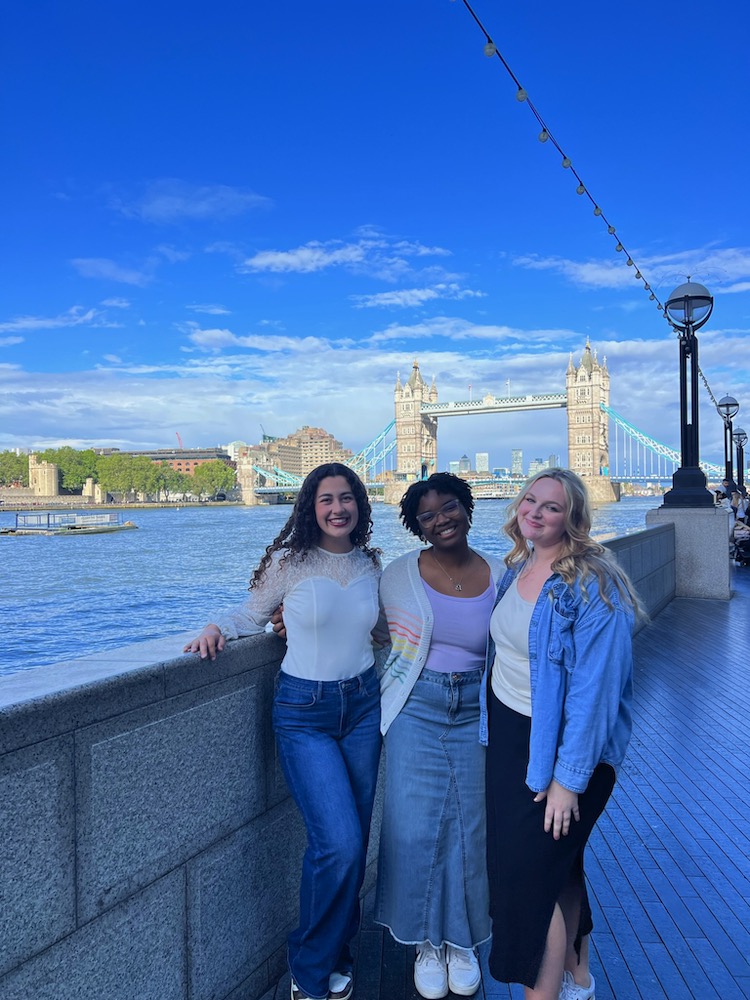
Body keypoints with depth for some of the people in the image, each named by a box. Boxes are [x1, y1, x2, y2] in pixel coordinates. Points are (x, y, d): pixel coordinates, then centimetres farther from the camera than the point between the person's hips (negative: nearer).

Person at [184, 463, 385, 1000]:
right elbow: (251, 614, 2)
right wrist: (217, 627, -17)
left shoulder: (370, 564, 3)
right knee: (340, 844, -12)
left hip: (363, 704, 5)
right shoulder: (289, 561, -9)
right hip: (304, 711, -4)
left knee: (353, 842, 11)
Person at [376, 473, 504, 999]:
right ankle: (428, 941, 29)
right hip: (416, 711, -1)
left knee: (468, 827, 10)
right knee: (417, 826, 4)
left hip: (475, 713, 1)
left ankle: (462, 941, 34)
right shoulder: (399, 575, -5)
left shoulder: (498, 577, -2)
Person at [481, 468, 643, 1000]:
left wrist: (569, 778, -21)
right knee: (559, 866, 22)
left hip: (556, 746, -7)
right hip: (508, 734, 7)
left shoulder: (592, 586, -21)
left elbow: (595, 689, -23)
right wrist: (494, 730, 17)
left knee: (529, 876, 1)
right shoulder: (517, 568, 3)